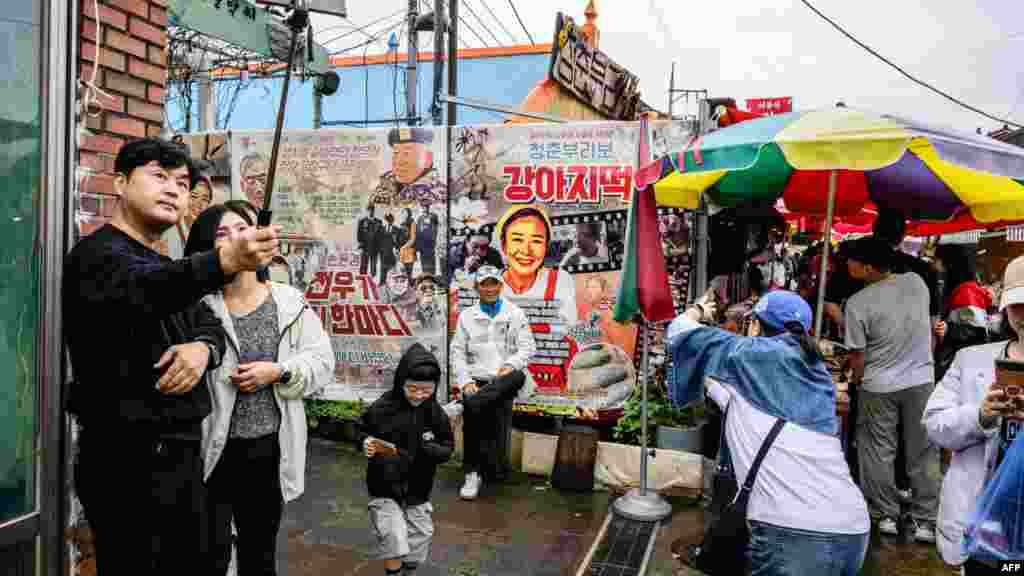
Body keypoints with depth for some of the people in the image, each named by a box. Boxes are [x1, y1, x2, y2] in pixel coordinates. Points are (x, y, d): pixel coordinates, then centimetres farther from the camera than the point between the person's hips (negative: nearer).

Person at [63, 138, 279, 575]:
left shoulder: (164, 266, 19)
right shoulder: (98, 252, -10)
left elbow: (211, 325, 11)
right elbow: (142, 289, -33)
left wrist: (203, 347, -15)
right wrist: (223, 262, -53)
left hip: (181, 451, 9)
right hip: (128, 457, -8)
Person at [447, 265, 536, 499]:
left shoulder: (515, 314, 11)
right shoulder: (466, 316, 13)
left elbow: (527, 347, 4)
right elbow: (457, 352, 8)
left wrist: (511, 365, -15)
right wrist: (465, 382, -6)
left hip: (504, 382, -1)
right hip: (476, 381, 1)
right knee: (473, 419, -18)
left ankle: (460, 405, -36)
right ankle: (473, 473, -2)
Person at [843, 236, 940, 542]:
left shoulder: (857, 303, -16)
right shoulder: (916, 281, -4)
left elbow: (858, 355, -10)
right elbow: (929, 327, 10)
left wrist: (856, 381, 9)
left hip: (878, 386, -3)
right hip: (922, 380, 4)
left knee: (878, 453, 12)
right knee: (923, 455, 11)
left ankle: (886, 516, 20)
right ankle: (925, 522, 17)